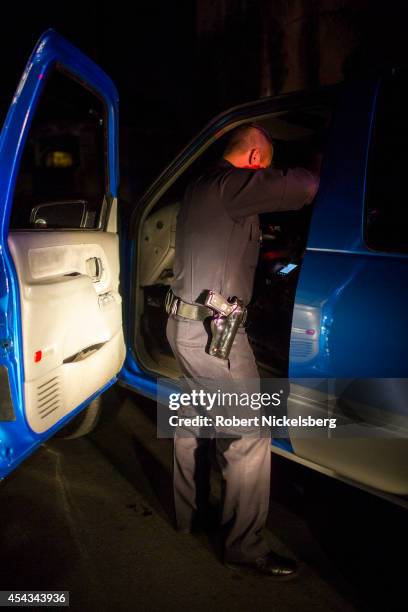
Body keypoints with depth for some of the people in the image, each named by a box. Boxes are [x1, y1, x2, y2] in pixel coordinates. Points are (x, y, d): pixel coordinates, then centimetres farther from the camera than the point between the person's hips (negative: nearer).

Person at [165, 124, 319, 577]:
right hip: (211, 331, -10)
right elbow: (306, 187, -22)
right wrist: (281, 176, -1)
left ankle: (189, 513, 37)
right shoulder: (232, 185, -15)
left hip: (182, 322, 10)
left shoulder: (201, 186, 15)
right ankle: (244, 544, 10)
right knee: (249, 437, -2)